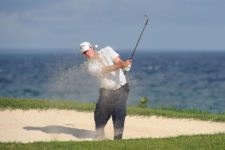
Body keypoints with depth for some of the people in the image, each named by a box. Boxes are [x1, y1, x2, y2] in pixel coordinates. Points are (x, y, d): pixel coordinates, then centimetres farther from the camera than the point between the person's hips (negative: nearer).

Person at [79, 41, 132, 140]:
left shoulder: (107, 50, 1)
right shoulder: (91, 66, -7)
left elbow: (118, 61, -10)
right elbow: (106, 70, -21)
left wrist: (124, 63, -35)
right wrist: (121, 65, -35)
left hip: (121, 88, 0)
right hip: (106, 90, 0)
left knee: (119, 113, -11)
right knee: (100, 114, -5)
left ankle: (118, 138, -6)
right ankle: (99, 138, 13)